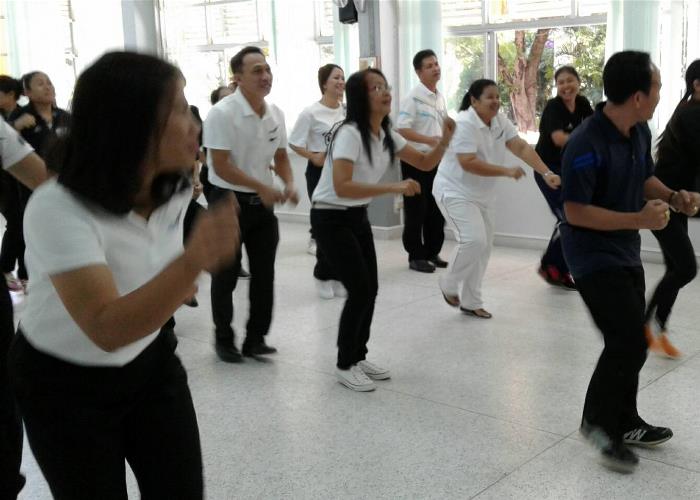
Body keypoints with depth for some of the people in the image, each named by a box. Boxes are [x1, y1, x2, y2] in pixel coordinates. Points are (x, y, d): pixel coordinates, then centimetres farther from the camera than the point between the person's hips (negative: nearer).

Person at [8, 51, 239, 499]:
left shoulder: (175, 188, -10)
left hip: (151, 364, 5)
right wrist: (193, 261, -54)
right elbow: (107, 330, -42)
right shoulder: (58, 209, -30)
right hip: (65, 386, -5)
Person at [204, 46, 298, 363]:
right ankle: (223, 340, 22)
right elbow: (220, 165, -21)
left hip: (263, 203, 6)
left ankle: (255, 339, 21)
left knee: (264, 274, 8)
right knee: (226, 276, 6)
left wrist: (289, 184, -6)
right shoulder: (222, 113, -17)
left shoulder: (275, 113, 2)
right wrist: (262, 187, -25)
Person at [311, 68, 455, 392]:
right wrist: (395, 188, -37)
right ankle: (345, 365, 7)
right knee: (360, 290, -10)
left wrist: (444, 140, -11)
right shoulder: (350, 134, -23)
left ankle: (358, 358, 24)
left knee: (370, 289, 7)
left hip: (357, 216, 8)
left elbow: (425, 163, 8)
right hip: (330, 219, -8)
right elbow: (341, 187, -34)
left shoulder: (386, 135, 4)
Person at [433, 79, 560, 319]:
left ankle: (471, 303, 19)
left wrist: (546, 173, -18)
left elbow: (521, 147, -6)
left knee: (484, 246, 8)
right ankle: (449, 284, 4)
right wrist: (506, 171, -30)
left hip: (483, 194, 8)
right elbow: (468, 164, -30)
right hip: (456, 192, -8)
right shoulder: (464, 124, -22)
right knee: (474, 239, -21)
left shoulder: (500, 121, 0)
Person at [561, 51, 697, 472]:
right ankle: (599, 421, 11)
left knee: (630, 340, 17)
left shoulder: (640, 132, 0)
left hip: (625, 252, 9)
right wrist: (639, 220, -27)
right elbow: (575, 212, -24)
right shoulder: (587, 145, -26)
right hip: (594, 257, -9)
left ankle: (624, 423, 34)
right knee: (630, 342, -11)